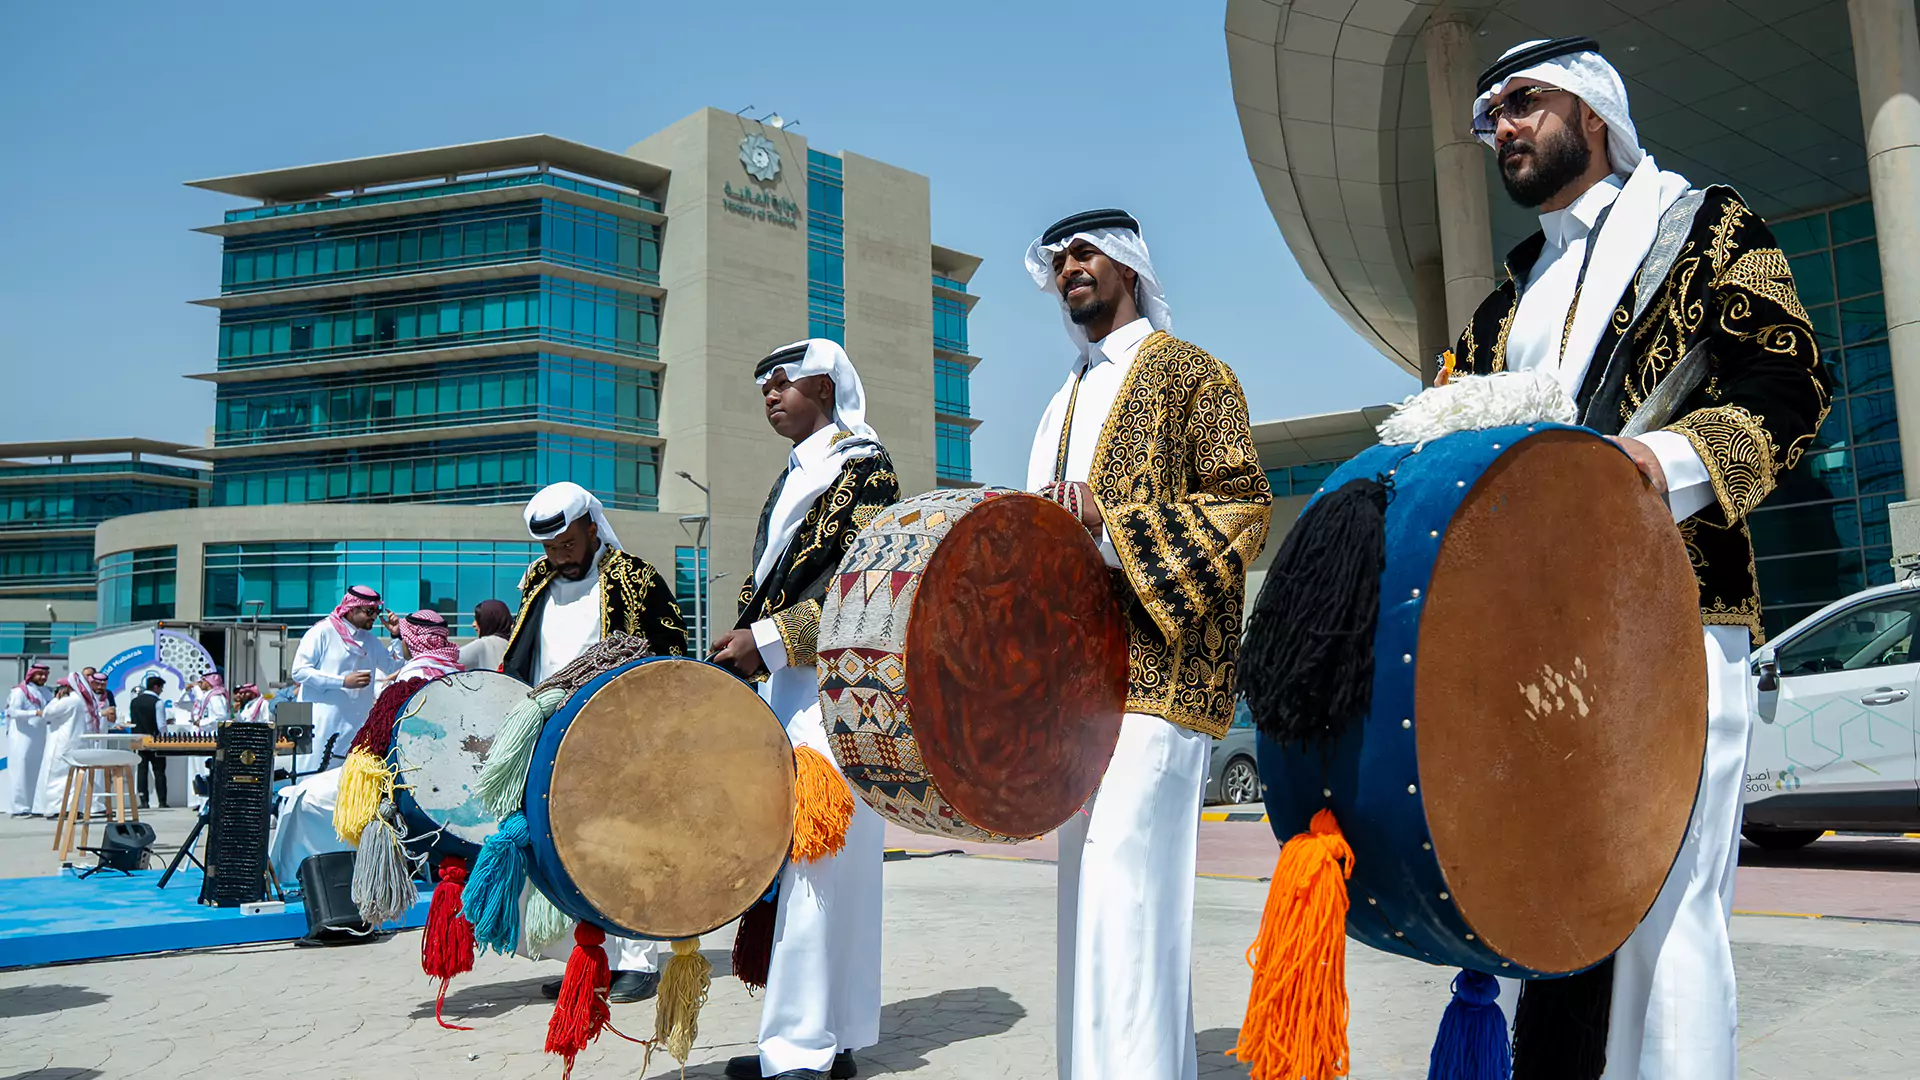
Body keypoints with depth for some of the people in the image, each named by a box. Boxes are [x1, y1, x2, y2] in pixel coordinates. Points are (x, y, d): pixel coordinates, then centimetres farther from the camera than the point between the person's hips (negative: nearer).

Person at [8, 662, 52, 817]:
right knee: (21, 771, -6)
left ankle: (36, 807, 8)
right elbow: (13, 712, -14)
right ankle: (19, 808, -5)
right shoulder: (20, 691, -4)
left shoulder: (45, 692, 16)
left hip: (39, 738, 6)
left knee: (38, 772, 5)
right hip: (22, 737, -6)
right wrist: (36, 713, -27)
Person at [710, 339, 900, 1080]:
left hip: (831, 685, -8)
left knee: (817, 855, -9)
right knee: (797, 851, 7)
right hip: (780, 687, 8)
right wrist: (740, 650, 11)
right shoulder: (792, 479, 24)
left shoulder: (864, 466, -2)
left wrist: (769, 641, -17)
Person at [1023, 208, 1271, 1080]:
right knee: (1090, 875, 10)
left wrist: (1114, 527, -19)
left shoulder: (1188, 372, 2)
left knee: (1121, 872, -15)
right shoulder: (1067, 402, 23)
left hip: (1154, 664, -8)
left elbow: (1245, 507, -9)